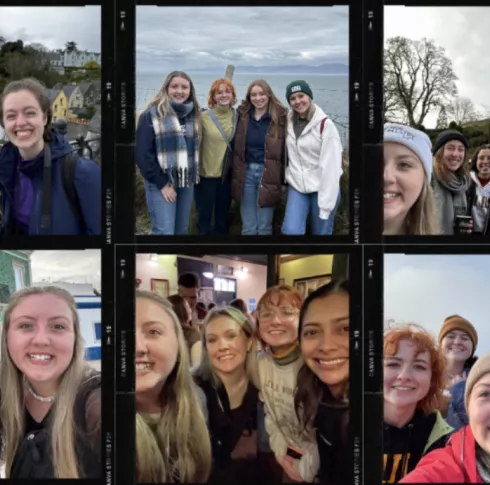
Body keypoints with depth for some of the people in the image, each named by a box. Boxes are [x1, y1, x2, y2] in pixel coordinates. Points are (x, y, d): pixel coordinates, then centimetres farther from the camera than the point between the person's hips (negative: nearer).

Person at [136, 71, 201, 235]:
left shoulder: (193, 114, 11)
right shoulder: (152, 115, -9)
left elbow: (194, 148, 12)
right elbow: (143, 154, -13)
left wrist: (192, 177, 0)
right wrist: (161, 183, -14)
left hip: (186, 182, 6)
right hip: (161, 183, -6)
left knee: (182, 230, 11)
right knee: (165, 232, -11)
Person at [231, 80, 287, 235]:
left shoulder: (280, 117, -4)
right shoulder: (242, 116, 5)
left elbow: (286, 149, -2)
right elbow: (236, 147, 9)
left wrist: (284, 177, -4)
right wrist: (235, 174, 4)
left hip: (268, 174, -2)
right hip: (246, 172, 3)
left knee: (264, 227, 3)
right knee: (248, 228, 7)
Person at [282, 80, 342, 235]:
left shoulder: (325, 124, -12)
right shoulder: (288, 121, 4)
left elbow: (331, 165, -16)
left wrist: (326, 203, -19)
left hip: (322, 188, -4)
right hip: (297, 186, 4)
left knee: (321, 232, 4)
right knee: (291, 231, -11)